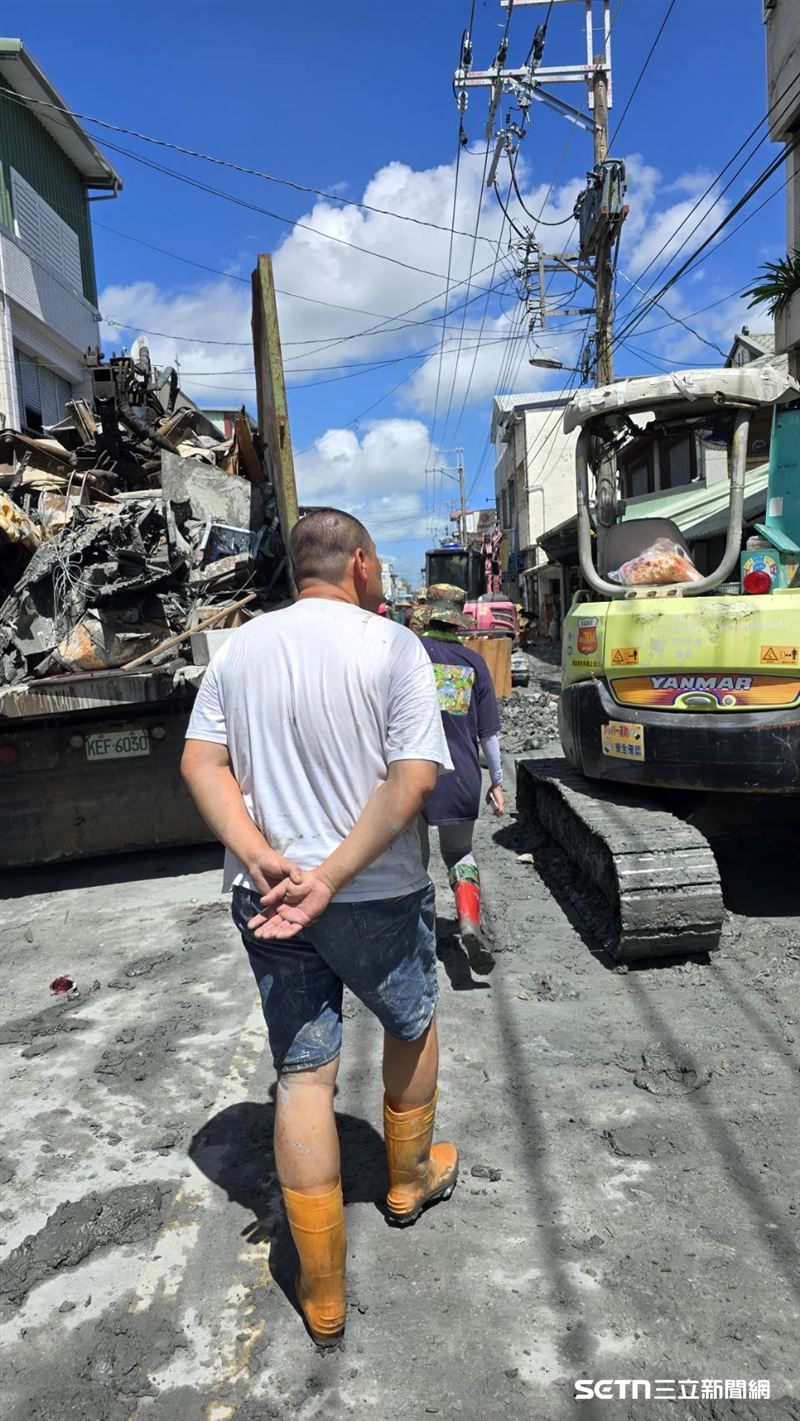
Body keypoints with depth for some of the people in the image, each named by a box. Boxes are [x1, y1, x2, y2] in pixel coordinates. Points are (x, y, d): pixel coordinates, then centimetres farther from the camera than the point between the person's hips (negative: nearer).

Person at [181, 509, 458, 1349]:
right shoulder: (392, 646, -11)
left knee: (302, 1075, 12)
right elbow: (415, 779, -20)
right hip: (377, 899, -3)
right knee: (411, 1025, 25)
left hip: (264, 895, 4)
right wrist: (331, 878, -19)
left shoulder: (239, 648, 3)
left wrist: (260, 857, -12)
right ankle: (409, 1180, 47)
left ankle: (322, 1295, 23)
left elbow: (200, 761, -2)